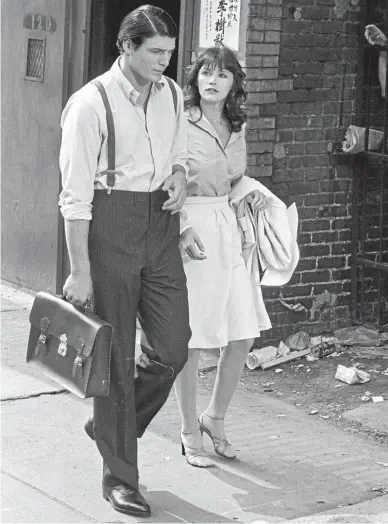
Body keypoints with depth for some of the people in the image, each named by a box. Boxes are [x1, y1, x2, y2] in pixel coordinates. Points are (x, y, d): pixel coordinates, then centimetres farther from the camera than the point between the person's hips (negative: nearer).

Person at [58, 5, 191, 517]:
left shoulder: (171, 94, 8)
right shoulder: (91, 103, -11)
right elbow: (75, 195, -11)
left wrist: (179, 178, 0)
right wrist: (80, 271, -13)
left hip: (161, 224, 6)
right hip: (110, 222, -5)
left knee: (173, 347, 1)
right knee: (116, 355, 1)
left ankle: (111, 426, 28)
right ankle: (119, 476, 13)